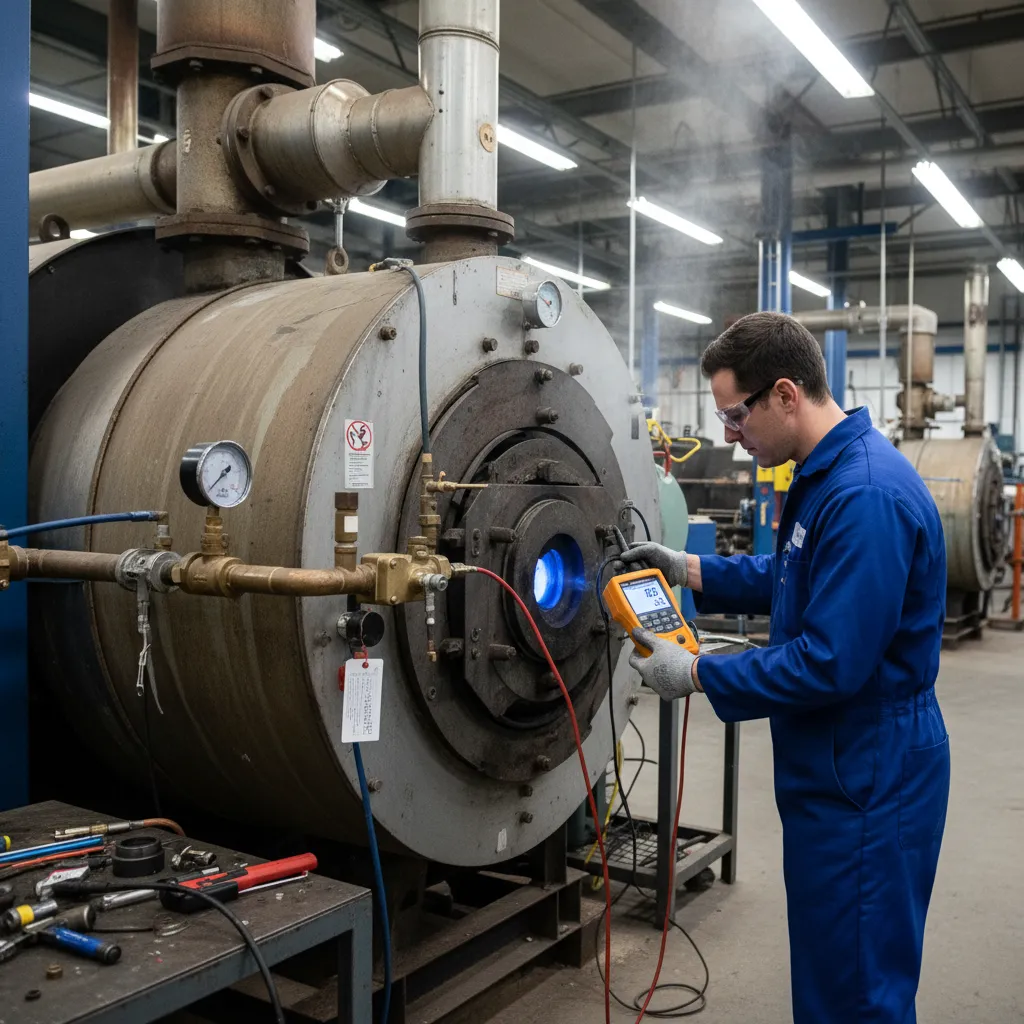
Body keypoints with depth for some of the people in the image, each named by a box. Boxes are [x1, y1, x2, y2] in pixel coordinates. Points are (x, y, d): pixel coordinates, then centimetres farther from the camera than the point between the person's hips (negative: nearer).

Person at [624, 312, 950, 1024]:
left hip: (867, 778, -10)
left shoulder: (867, 496, -26)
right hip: (836, 768, 10)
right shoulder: (828, 473, 7)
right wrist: (690, 570, 9)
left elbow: (830, 664, -28)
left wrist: (696, 675, -18)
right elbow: (795, 579, 20)